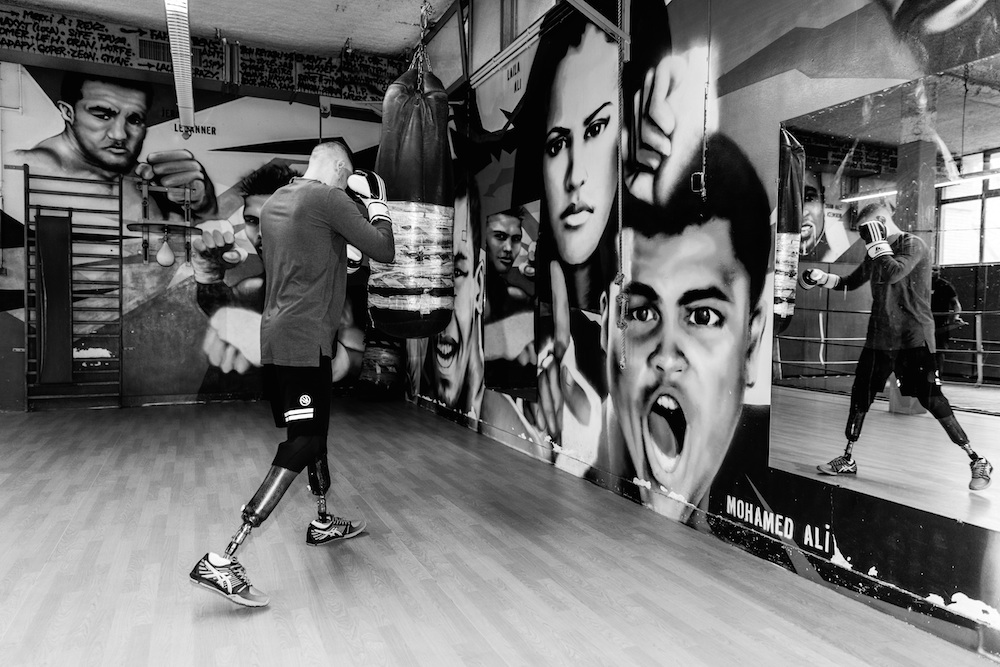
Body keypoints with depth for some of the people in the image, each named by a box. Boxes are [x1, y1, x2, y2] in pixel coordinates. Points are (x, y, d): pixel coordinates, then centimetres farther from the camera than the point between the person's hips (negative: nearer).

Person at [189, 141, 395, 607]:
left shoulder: (274, 202, 15)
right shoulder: (329, 200, -11)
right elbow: (384, 251, -11)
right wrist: (376, 199, 5)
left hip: (276, 336, 10)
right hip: (304, 340, -9)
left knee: (314, 429, 21)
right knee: (300, 447, -6)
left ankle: (323, 523, 38)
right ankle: (221, 562, -8)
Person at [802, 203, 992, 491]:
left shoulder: (913, 244, -9)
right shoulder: (877, 251, 13)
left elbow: (891, 274, -26)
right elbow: (850, 282, 24)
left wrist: (878, 242, -14)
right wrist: (820, 278, 10)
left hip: (913, 338, -7)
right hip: (879, 337, 7)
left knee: (931, 399, -8)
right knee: (861, 393, 8)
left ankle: (977, 461, 7)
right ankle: (848, 460, 18)